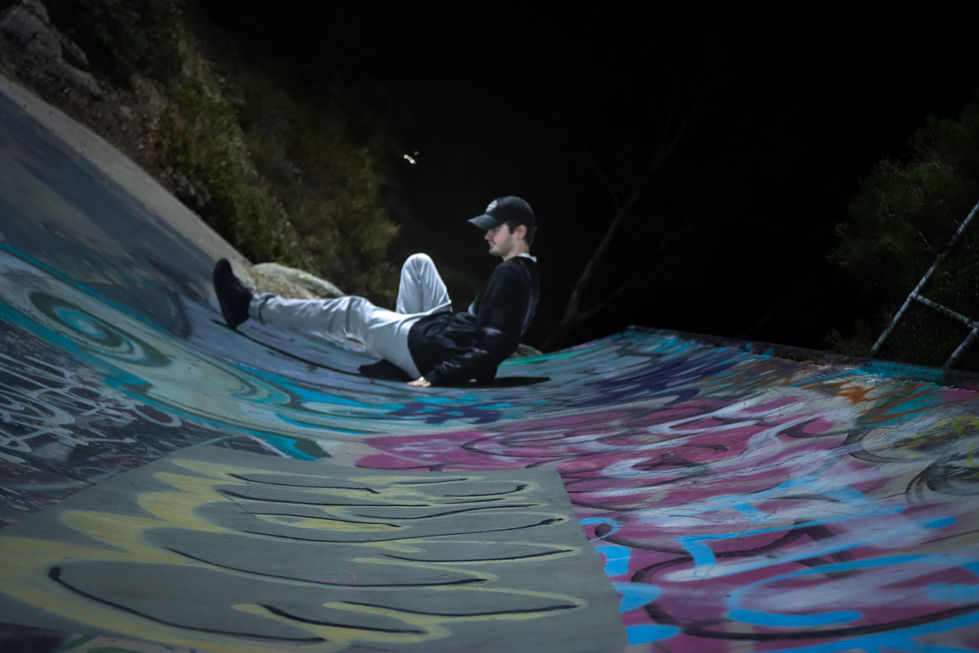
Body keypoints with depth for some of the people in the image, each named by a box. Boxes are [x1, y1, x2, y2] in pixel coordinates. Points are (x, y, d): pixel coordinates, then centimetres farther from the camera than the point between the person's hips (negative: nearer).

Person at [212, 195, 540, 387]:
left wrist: (435, 377, -33)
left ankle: (250, 306, 12)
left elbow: (497, 346, -30)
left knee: (351, 311, 0)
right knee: (418, 262, 17)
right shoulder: (526, 272, 11)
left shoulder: (510, 275, -20)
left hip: (432, 352, -9)